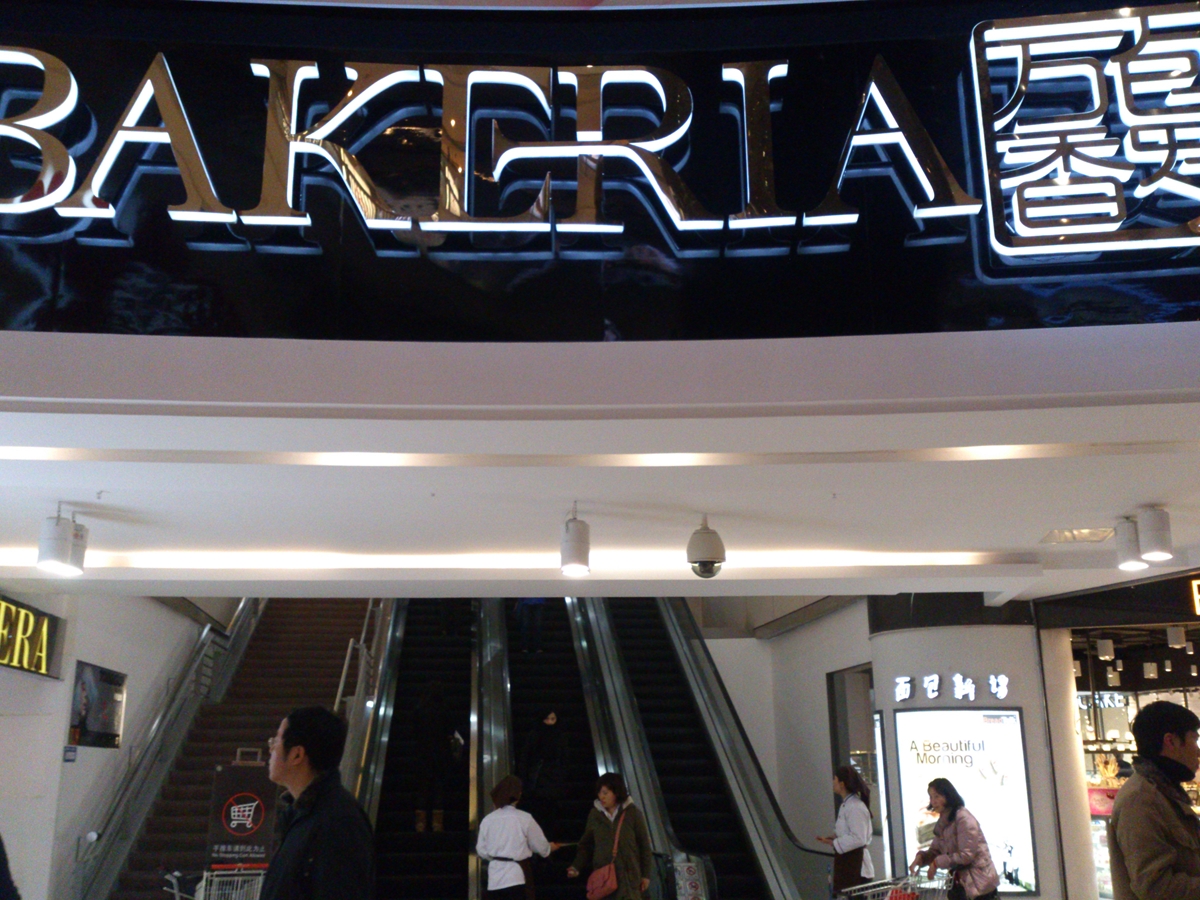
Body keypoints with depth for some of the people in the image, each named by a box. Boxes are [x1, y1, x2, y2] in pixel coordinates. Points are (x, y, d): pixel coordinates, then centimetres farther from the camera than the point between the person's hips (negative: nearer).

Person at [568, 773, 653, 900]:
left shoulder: (632, 813, -3)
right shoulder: (595, 814, 3)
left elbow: (644, 845, 2)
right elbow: (586, 844, 11)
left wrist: (646, 874, 2)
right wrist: (577, 867, -2)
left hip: (629, 875, -2)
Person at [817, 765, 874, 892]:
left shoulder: (856, 807, -18)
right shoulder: (846, 805, 14)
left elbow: (858, 839, -22)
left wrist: (833, 843, -18)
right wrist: (834, 837, 6)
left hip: (855, 864, -10)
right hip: (846, 861, 10)